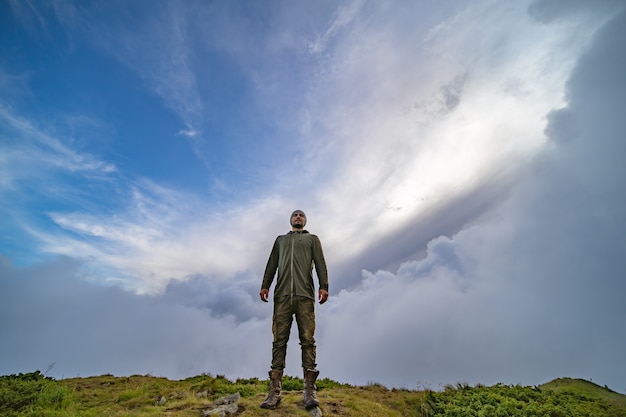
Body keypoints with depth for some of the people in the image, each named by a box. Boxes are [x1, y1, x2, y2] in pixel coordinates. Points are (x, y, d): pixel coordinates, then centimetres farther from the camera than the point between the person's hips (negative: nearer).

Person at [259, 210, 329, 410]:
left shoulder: (312, 239, 20)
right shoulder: (280, 240, 27)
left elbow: (320, 263, 7)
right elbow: (271, 264, 18)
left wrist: (324, 286, -7)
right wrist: (265, 285, 4)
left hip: (305, 295, -1)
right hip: (282, 295, 2)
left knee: (307, 340, -5)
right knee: (279, 340, -3)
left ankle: (309, 390, -2)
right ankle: (274, 392, -1)